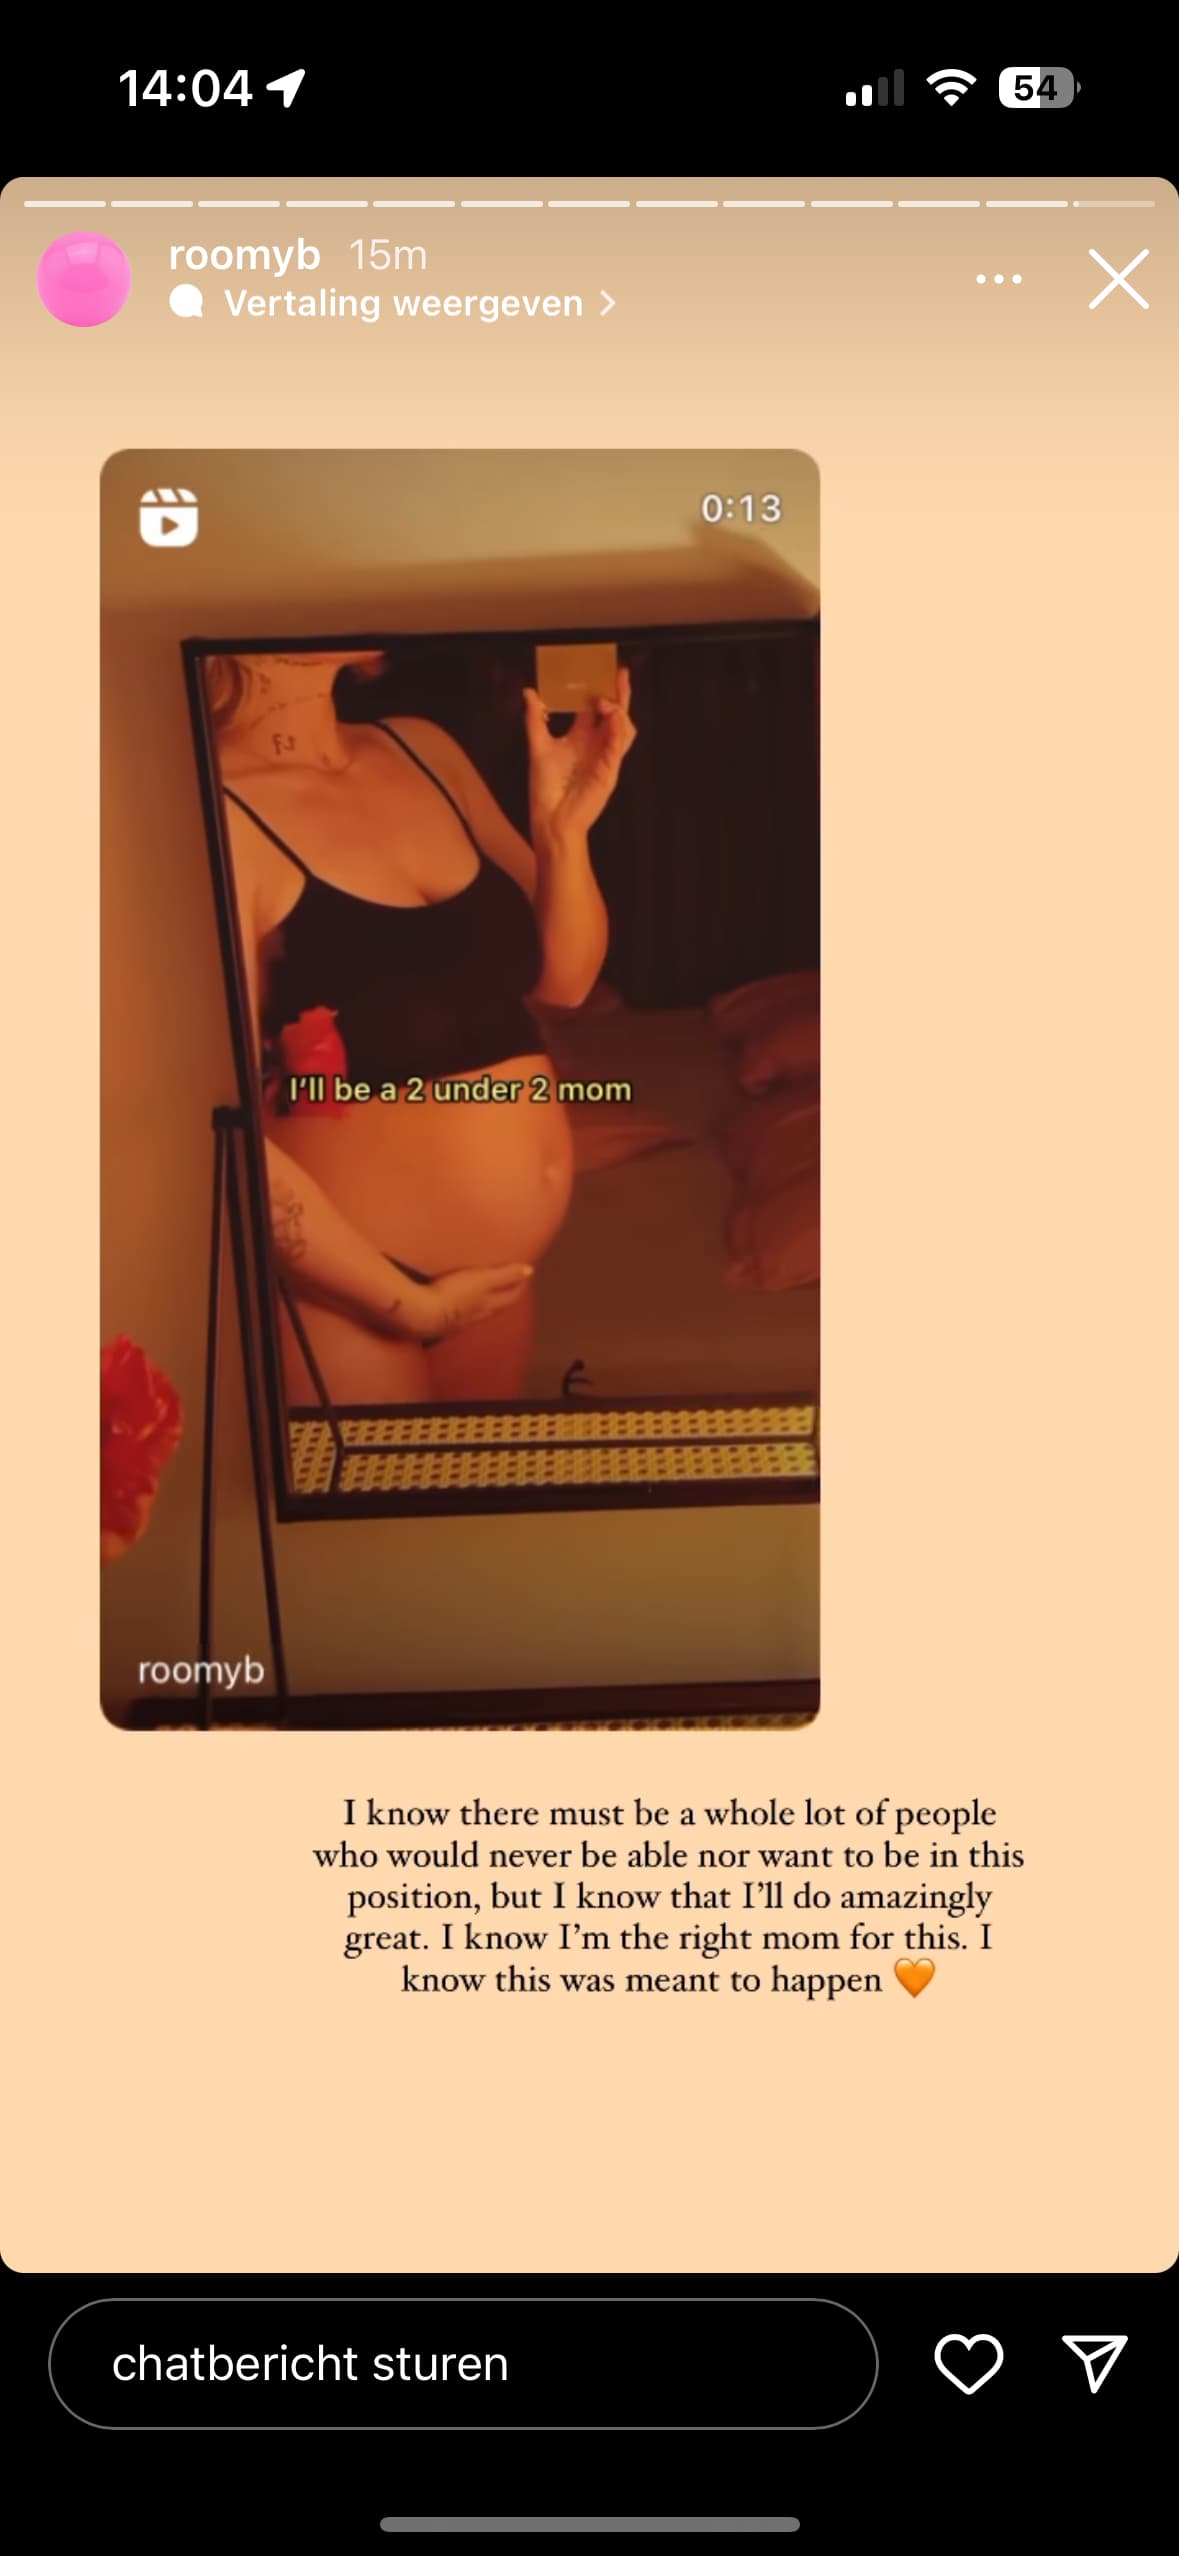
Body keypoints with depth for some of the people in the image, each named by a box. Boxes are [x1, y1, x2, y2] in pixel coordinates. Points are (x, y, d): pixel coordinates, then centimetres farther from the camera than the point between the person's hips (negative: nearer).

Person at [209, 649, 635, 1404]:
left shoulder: (421, 749, 4)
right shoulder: (220, 818, -18)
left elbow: (563, 976, 9)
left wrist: (564, 826, -10)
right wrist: (409, 1302, -14)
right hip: (345, 1296, -7)